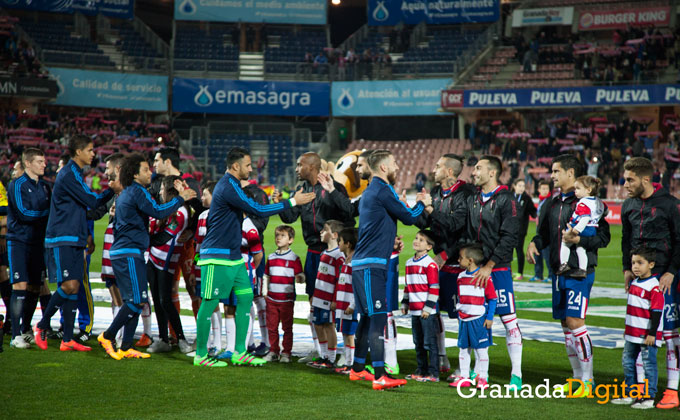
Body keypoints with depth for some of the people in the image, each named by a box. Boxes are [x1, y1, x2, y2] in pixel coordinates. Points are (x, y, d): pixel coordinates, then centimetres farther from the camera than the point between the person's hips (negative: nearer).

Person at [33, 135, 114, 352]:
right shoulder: (68, 175, -12)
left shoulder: (74, 174, 18)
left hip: (74, 240, 9)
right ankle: (42, 326, 3)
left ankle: (67, 339, 4)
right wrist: (113, 189, -5)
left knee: (75, 287, 4)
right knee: (69, 285, -14)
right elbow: (92, 201, -14)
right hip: (62, 239, -9)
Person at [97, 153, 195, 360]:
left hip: (120, 252, 10)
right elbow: (158, 212, -19)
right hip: (129, 253, -10)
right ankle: (108, 336, -6)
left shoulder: (126, 194, 20)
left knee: (134, 300, 8)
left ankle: (126, 347, 6)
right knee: (137, 300, -11)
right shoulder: (137, 192, -11)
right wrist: (181, 198, -8)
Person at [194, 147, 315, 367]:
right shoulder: (228, 188, -18)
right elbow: (258, 210, -21)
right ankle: (200, 355, 5)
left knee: (246, 298, 8)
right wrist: (293, 201, -16)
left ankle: (239, 353, 12)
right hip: (218, 257, -10)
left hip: (233, 256, 10)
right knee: (210, 303, -3)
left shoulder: (231, 185, 14)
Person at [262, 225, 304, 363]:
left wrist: (299, 278, -30)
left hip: (286, 300, -4)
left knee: (287, 327, 2)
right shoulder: (271, 257, 11)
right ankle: (273, 351, 17)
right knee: (272, 327, 7)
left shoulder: (294, 258, -3)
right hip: (271, 299, 4)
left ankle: (286, 352, 9)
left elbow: (300, 276, -7)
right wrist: (267, 292, 12)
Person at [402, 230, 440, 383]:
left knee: (429, 342, -5)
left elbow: (434, 288, -12)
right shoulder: (409, 263, 15)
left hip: (427, 312, -8)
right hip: (414, 311, 8)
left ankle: (433, 373, -1)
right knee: (418, 343, 13)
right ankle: (421, 370, 22)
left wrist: (428, 308, -15)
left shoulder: (430, 264, -10)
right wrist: (405, 303, 19)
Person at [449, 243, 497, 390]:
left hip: (479, 319, -7)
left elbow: (493, 298, -8)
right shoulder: (461, 276, 9)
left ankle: (482, 378, 5)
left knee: (481, 349, -1)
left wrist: (489, 317, -11)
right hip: (464, 320, 7)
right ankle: (464, 377, 16)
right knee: (463, 348, 9)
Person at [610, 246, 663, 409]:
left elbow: (656, 312, -17)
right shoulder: (634, 283, 12)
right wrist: (627, 328, 25)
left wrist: (652, 334, -18)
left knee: (649, 364, -3)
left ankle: (649, 397, 1)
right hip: (632, 334, 9)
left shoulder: (654, 287, -15)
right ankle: (630, 393, 23)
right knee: (628, 362, 13)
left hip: (648, 335, -9)